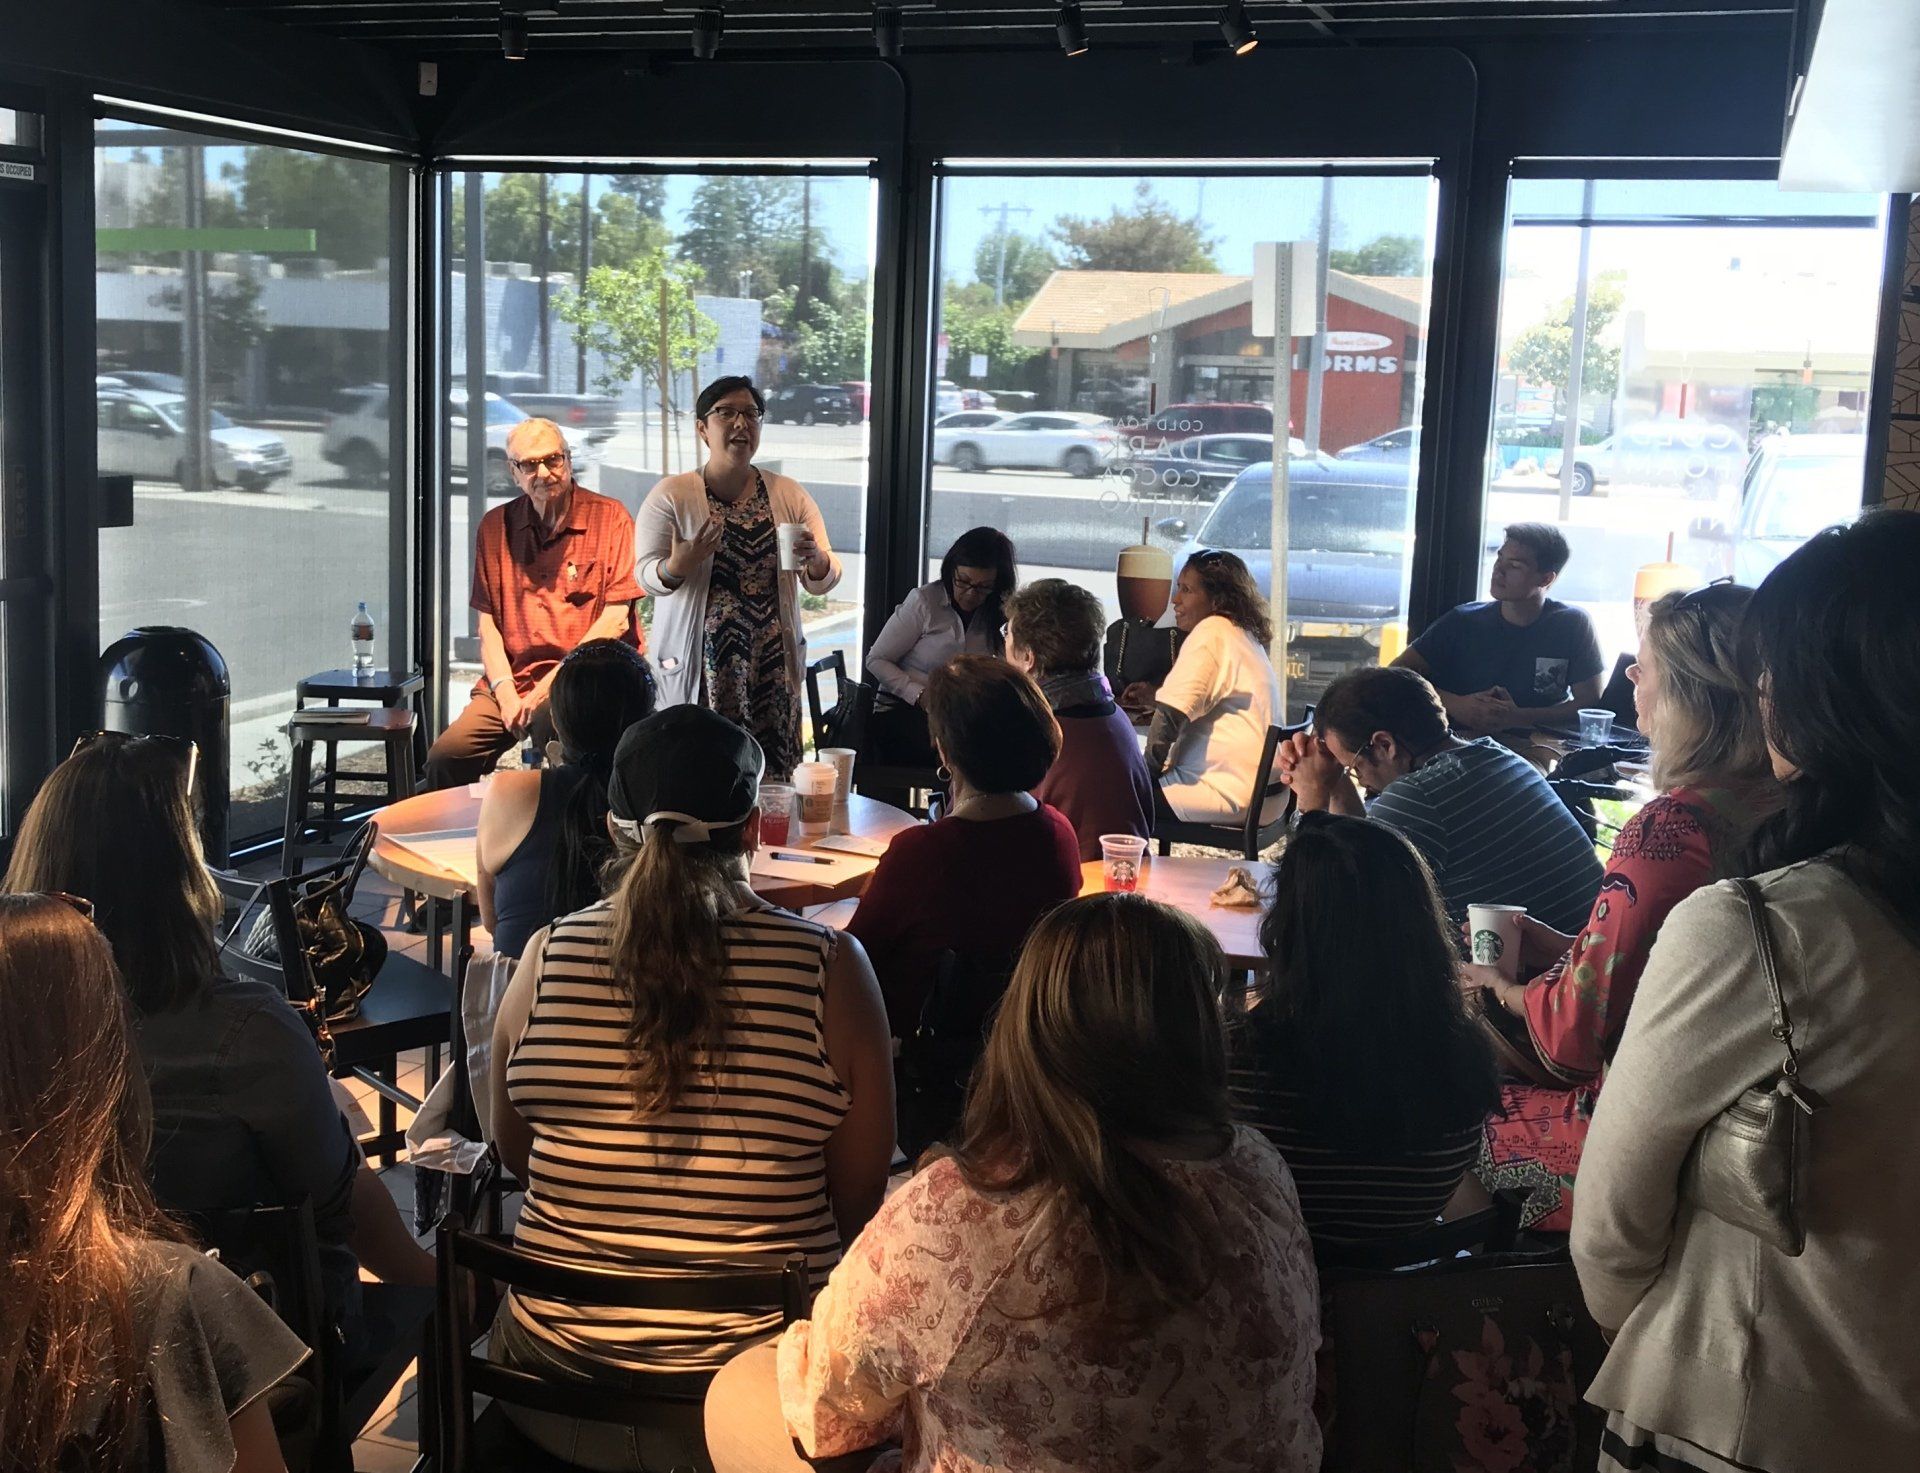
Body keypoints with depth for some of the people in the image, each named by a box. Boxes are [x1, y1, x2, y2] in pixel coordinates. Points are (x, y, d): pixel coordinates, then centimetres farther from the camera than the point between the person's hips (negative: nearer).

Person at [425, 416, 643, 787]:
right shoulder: (495, 526, 14)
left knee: (549, 717, -37)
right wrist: (506, 693, -4)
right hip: (512, 678, 4)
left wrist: (556, 679, -12)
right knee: (445, 758, -17)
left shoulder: (609, 517, 1)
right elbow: (487, 622, 12)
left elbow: (616, 618, -5)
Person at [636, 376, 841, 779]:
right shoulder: (671, 496, 1)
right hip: (698, 666, -2)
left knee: (773, 773, -3)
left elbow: (823, 582, 11)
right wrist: (677, 566, -23)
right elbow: (647, 576, -1)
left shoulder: (790, 495, 9)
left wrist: (815, 560, -12)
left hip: (773, 666, 3)